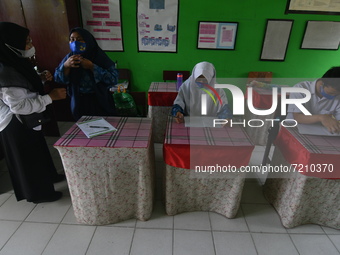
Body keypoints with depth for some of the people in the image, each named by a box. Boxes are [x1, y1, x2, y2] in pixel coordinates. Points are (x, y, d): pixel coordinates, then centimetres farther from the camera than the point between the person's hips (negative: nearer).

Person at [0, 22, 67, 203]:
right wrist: (51, 97, -28)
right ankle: (38, 193, 29)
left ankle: (48, 176, 46)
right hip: (17, 124, -9)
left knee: (38, 150, 24)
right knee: (28, 157, 8)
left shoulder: (15, 62, 1)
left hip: (27, 119, 9)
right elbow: (19, 105, -29)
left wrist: (42, 79, 3)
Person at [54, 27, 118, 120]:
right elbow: (57, 78, 1)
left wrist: (92, 67, -24)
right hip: (79, 103, 4)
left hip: (100, 103, -3)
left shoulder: (100, 56, -10)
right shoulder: (69, 57, 2)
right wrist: (66, 66, -17)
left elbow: (114, 79, -21)